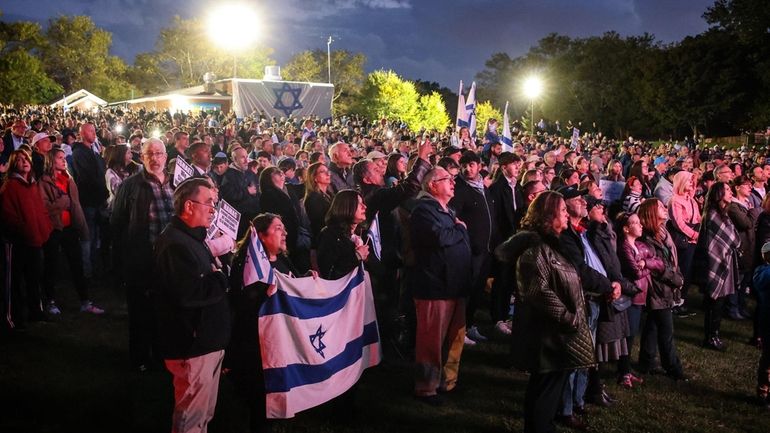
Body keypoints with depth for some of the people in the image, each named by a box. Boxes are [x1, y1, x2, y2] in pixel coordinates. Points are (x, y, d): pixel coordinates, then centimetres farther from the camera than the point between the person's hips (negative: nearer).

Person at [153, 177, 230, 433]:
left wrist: (218, 271, -1)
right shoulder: (175, 244, -21)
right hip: (193, 345, -10)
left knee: (204, 412, 21)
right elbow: (189, 293, -31)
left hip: (205, 340, 10)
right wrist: (221, 279, -15)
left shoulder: (191, 238, 15)